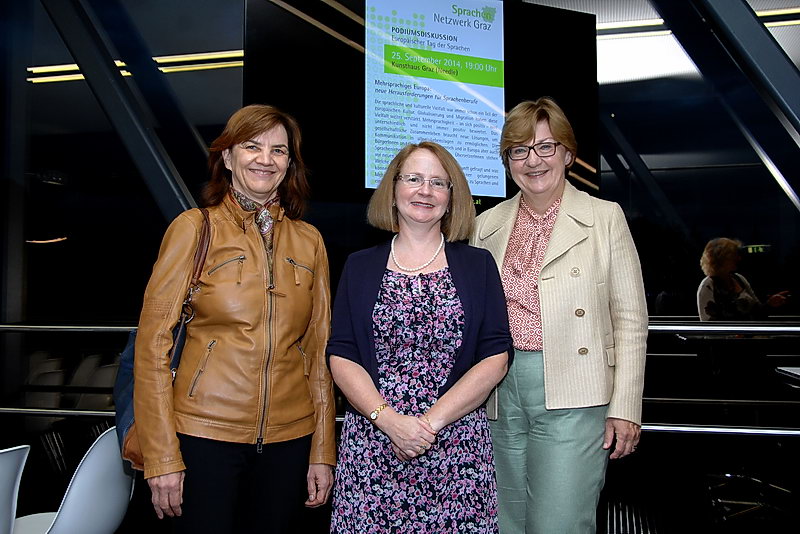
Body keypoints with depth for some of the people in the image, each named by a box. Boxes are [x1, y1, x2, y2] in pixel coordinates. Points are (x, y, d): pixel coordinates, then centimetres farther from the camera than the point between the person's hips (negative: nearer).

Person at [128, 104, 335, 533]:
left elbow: (319, 349, 8)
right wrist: (161, 456, -9)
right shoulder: (195, 228, -2)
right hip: (205, 434, -3)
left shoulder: (308, 241, 6)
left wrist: (323, 451, 5)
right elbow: (153, 344, -5)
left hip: (288, 439, 3)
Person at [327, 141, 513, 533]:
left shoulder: (478, 266, 6)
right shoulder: (360, 267, 8)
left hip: (459, 446, 0)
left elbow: (496, 358, -2)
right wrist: (389, 419, -13)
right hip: (371, 446, 1)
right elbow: (340, 356, 1)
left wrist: (432, 420, -11)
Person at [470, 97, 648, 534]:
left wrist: (624, 408, -5)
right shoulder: (488, 225, 9)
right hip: (500, 397, 4)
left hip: (573, 399, -3)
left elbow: (630, 320, 0)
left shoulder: (605, 218, 0)